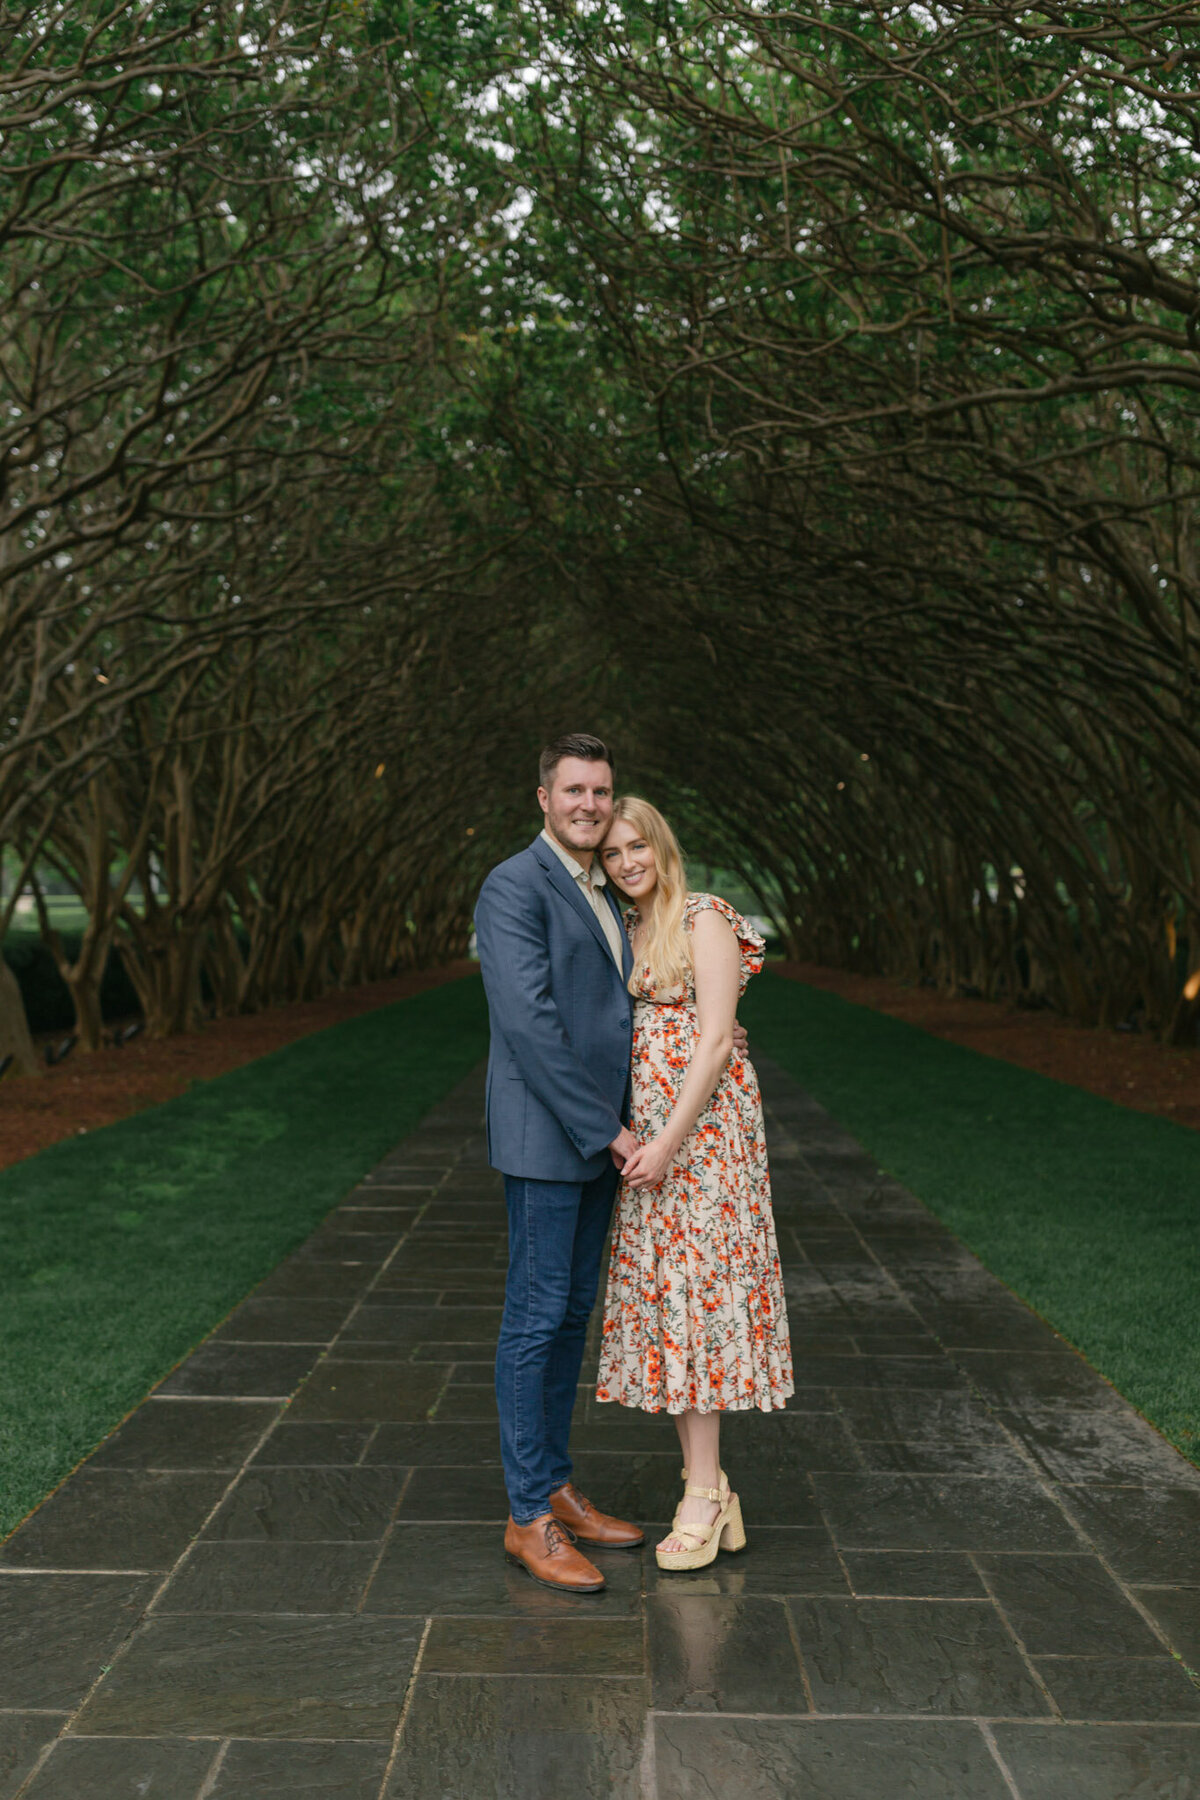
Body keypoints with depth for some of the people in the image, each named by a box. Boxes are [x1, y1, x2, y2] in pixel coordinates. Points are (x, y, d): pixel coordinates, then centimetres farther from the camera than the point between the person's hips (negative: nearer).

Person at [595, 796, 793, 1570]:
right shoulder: (627, 932, 14)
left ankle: (704, 1494, 2)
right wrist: (632, 1135, 5)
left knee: (695, 1294, -7)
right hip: (644, 1128, 8)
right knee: (661, 1296, 7)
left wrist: (669, 1141, -19)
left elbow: (715, 1040, -16)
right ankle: (711, 1486, 16)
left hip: (703, 1125, -8)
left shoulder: (705, 920, -9)